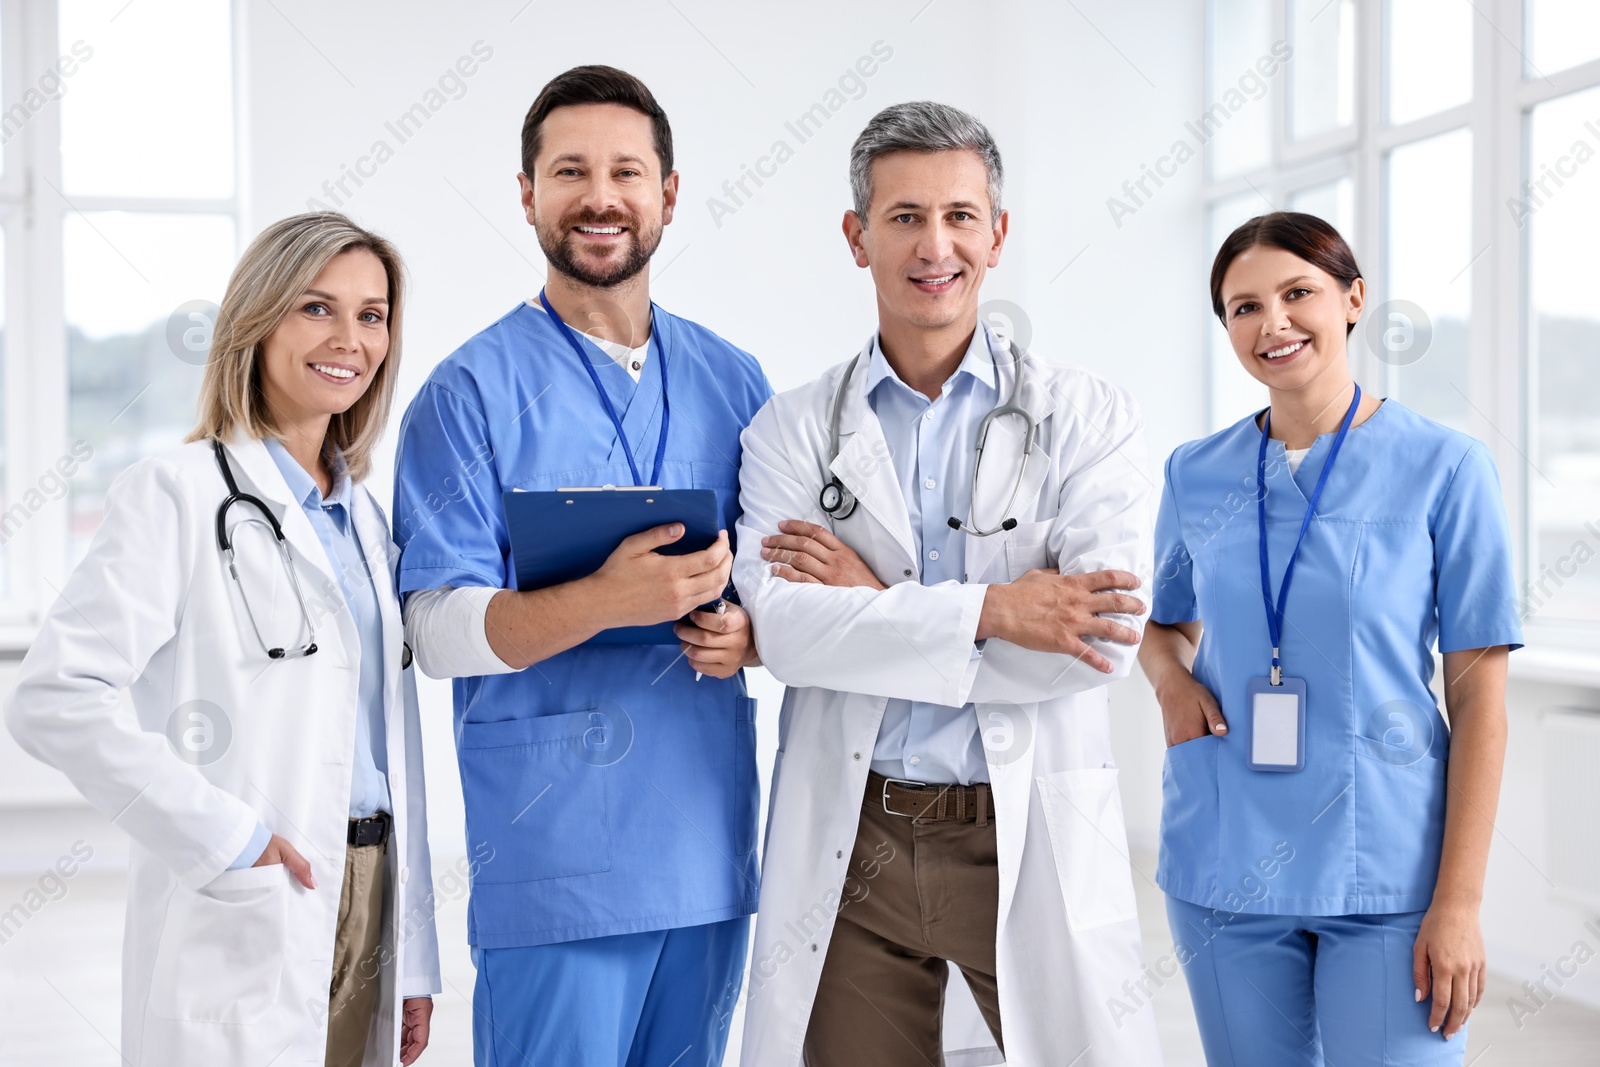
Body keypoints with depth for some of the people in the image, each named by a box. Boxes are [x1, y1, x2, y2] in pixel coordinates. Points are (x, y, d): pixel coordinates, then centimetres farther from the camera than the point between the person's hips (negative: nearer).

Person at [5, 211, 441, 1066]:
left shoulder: (363, 516, 14)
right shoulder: (177, 496, -6)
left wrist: (414, 957, 12)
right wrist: (223, 836, -18)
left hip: (368, 906, 6)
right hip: (243, 928, -6)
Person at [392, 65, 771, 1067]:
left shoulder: (731, 381, 11)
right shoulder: (472, 391, -3)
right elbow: (442, 632, -10)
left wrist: (749, 632, -7)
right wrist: (607, 601, -26)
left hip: (709, 842, 5)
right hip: (554, 850, -5)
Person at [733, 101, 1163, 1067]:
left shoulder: (1089, 418, 1)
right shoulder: (792, 432, 5)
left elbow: (1106, 634, -12)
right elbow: (785, 627, -11)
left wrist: (877, 607, -11)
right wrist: (988, 609, -19)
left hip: (1032, 842, -1)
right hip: (852, 847, 1)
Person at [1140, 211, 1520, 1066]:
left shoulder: (1443, 467, -5)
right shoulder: (1197, 475, 5)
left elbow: (1479, 691, -6)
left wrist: (1460, 899, -11)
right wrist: (1170, 677, -2)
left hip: (1387, 871, -3)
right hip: (1226, 867, 3)